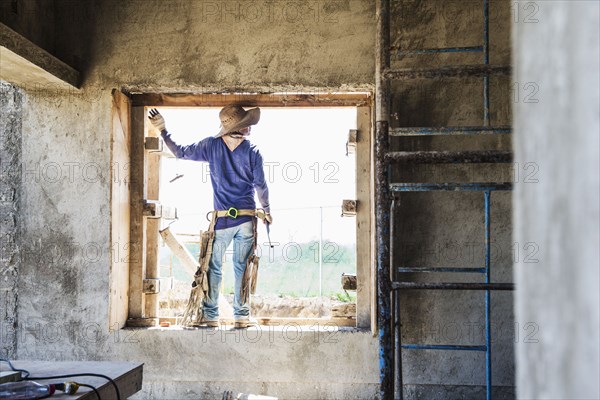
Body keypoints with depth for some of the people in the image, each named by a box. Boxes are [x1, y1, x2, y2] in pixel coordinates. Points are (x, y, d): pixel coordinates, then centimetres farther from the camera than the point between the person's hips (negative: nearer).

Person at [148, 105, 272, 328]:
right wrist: (266, 210, 16)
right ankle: (242, 316, 10)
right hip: (246, 219, 0)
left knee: (214, 267, 9)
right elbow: (260, 186, 1)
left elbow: (180, 152, 5)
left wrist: (163, 130, 16)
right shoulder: (253, 152, -2)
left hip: (222, 219, 0)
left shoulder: (211, 146, -1)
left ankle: (210, 316, 6)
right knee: (242, 268, 8)